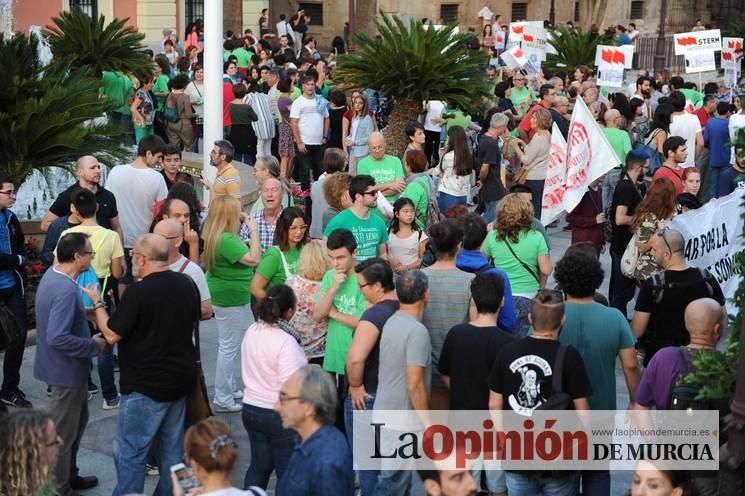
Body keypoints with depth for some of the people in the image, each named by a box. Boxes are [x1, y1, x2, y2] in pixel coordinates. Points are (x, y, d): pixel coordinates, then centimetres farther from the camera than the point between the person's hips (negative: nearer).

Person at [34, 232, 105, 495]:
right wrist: (93, 346, -22)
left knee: (78, 420, 25)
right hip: (66, 369, -10)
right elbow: (58, 338, -33)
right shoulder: (66, 290, -29)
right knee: (63, 432, 4)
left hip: (67, 367, 10)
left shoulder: (53, 275, 2)